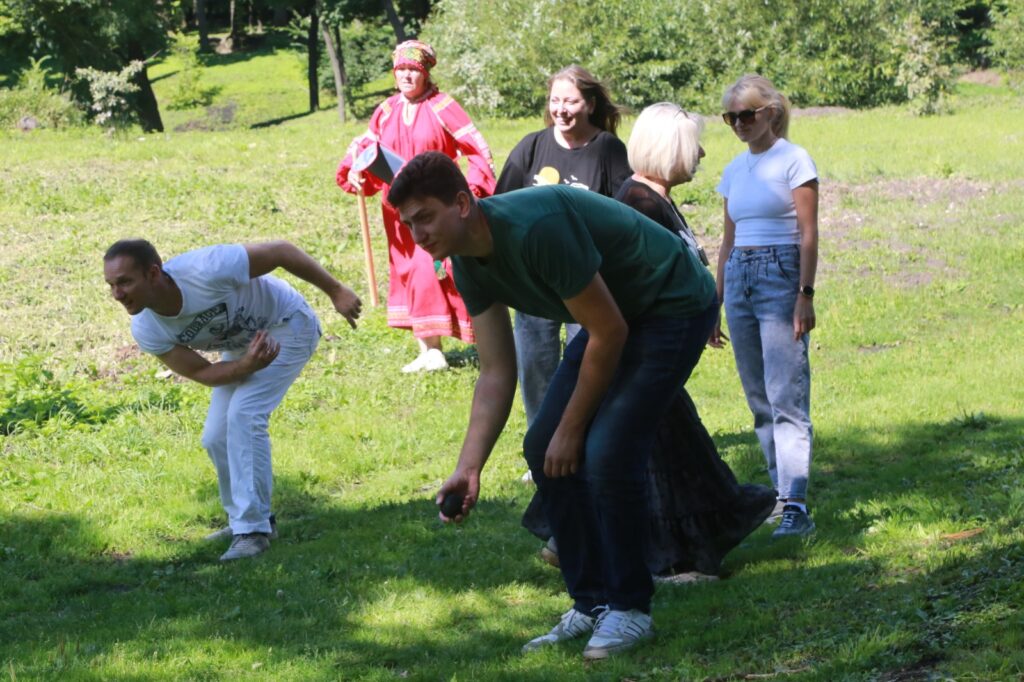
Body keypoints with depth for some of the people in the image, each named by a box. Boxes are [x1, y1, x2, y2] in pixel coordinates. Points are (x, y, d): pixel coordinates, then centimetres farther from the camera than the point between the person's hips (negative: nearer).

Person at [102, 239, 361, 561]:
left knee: (244, 415, -22)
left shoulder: (207, 270, -39)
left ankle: (252, 528, -18)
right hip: (241, 345, 6)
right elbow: (202, 373, -14)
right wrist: (248, 365, -34)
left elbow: (281, 251, -27)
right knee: (216, 438, 1)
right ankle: (244, 520, 24)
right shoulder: (146, 332, -21)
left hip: (287, 326, -6)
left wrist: (336, 291, -21)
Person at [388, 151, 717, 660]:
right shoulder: (469, 263, -5)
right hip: (616, 313, 9)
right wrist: (469, 466, -13)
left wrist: (570, 431, -16)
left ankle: (630, 609, -4)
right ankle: (591, 604, 12)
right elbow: (496, 374, -1)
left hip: (674, 307, -9)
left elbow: (607, 334, -26)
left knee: (606, 453, -20)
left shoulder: (535, 228, -32)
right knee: (543, 448, 3)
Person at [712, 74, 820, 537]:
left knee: (786, 396, -14)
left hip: (781, 276, -7)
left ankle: (795, 506, -19)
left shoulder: (793, 160, -4)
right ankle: (781, 491, 14)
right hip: (739, 278, 7)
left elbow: (808, 234, -8)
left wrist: (805, 295, -15)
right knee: (758, 399, 7)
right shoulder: (734, 171, 15)